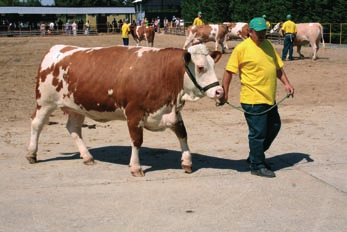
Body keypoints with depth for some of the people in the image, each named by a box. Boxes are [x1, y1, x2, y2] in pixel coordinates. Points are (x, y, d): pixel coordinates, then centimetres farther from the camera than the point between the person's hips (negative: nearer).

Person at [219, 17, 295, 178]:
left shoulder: (268, 45, 11)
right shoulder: (242, 48, -10)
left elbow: (278, 67, 19)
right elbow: (229, 71, -10)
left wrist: (286, 83, 7)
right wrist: (224, 93, -15)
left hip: (269, 98, 8)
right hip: (252, 100, -8)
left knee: (274, 127, 17)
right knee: (258, 133, -2)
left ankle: (255, 156, 33)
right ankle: (257, 166, 13)